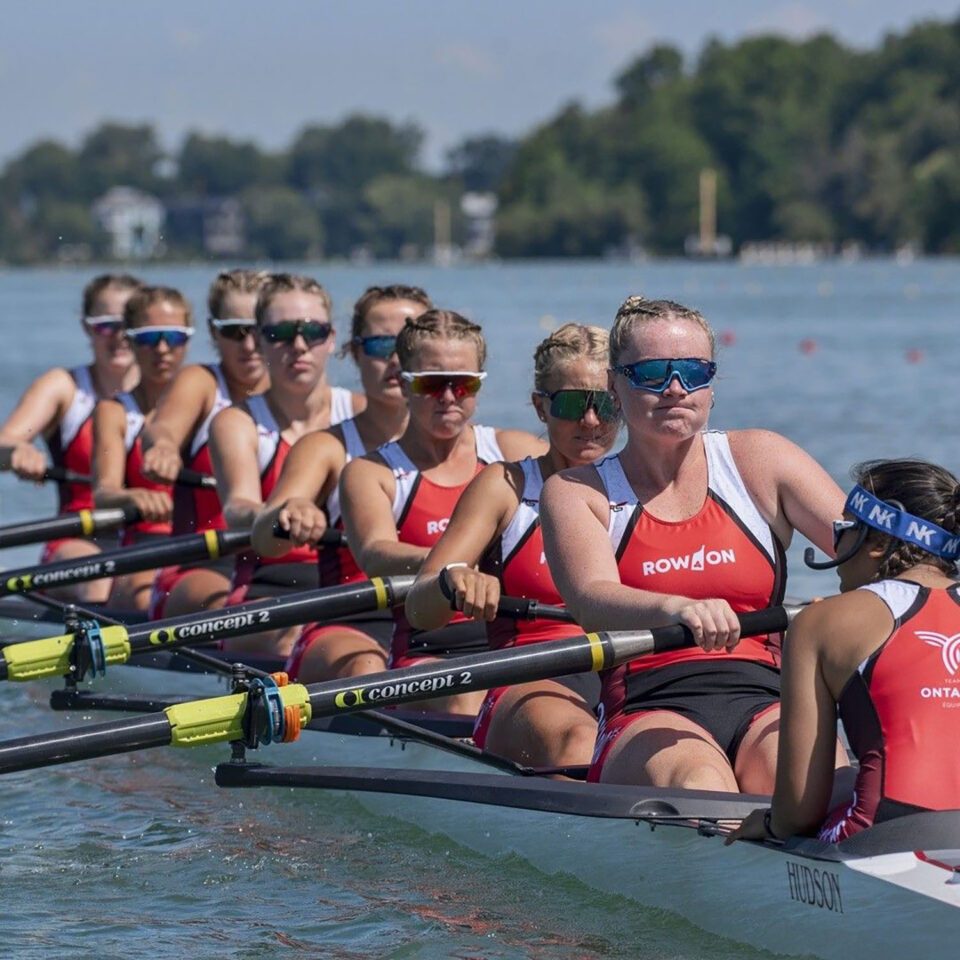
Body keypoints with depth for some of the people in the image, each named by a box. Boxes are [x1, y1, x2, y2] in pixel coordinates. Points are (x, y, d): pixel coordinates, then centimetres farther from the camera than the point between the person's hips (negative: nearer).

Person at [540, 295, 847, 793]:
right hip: (646, 718, -2)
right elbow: (592, 601, -11)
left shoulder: (758, 461, 14)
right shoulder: (576, 492, 9)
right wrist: (676, 608, -34)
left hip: (767, 705, 2)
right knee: (698, 785, -38)